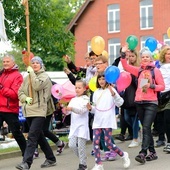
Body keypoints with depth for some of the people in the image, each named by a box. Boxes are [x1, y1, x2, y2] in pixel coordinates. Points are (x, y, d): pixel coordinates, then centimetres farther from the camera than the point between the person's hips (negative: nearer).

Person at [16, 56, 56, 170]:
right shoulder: (27, 77, 15)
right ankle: (51, 159, 28)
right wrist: (26, 98, -6)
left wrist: (32, 72, -10)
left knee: (32, 136, -15)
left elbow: (37, 86, -19)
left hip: (39, 110, -7)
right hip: (28, 111, 7)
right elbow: (20, 92, 14)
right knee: (39, 136, 15)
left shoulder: (44, 76, -1)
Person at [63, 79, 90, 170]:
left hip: (82, 126, -6)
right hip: (74, 126, 6)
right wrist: (65, 110, -15)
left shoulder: (86, 99, -4)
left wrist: (71, 108, -33)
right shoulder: (73, 100, 14)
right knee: (72, 145, 1)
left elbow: (82, 110, -18)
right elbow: (68, 112, 9)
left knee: (81, 146, -6)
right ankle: (83, 159, 22)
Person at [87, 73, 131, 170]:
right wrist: (91, 108, -2)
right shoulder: (96, 92, 14)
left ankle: (124, 155, 17)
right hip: (97, 121, 5)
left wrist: (113, 94, -26)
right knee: (96, 143, -5)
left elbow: (120, 103, -11)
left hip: (108, 121, -5)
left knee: (108, 143, -5)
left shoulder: (111, 90, -2)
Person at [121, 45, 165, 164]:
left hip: (151, 103, -5)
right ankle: (152, 153, 19)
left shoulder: (155, 70, 0)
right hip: (139, 103, 5)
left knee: (146, 128, -16)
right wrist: (123, 54, -4)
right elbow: (126, 66, 8)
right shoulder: (139, 70, 12)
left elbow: (162, 86, -1)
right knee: (146, 128, 10)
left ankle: (143, 154, -21)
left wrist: (151, 86, -17)